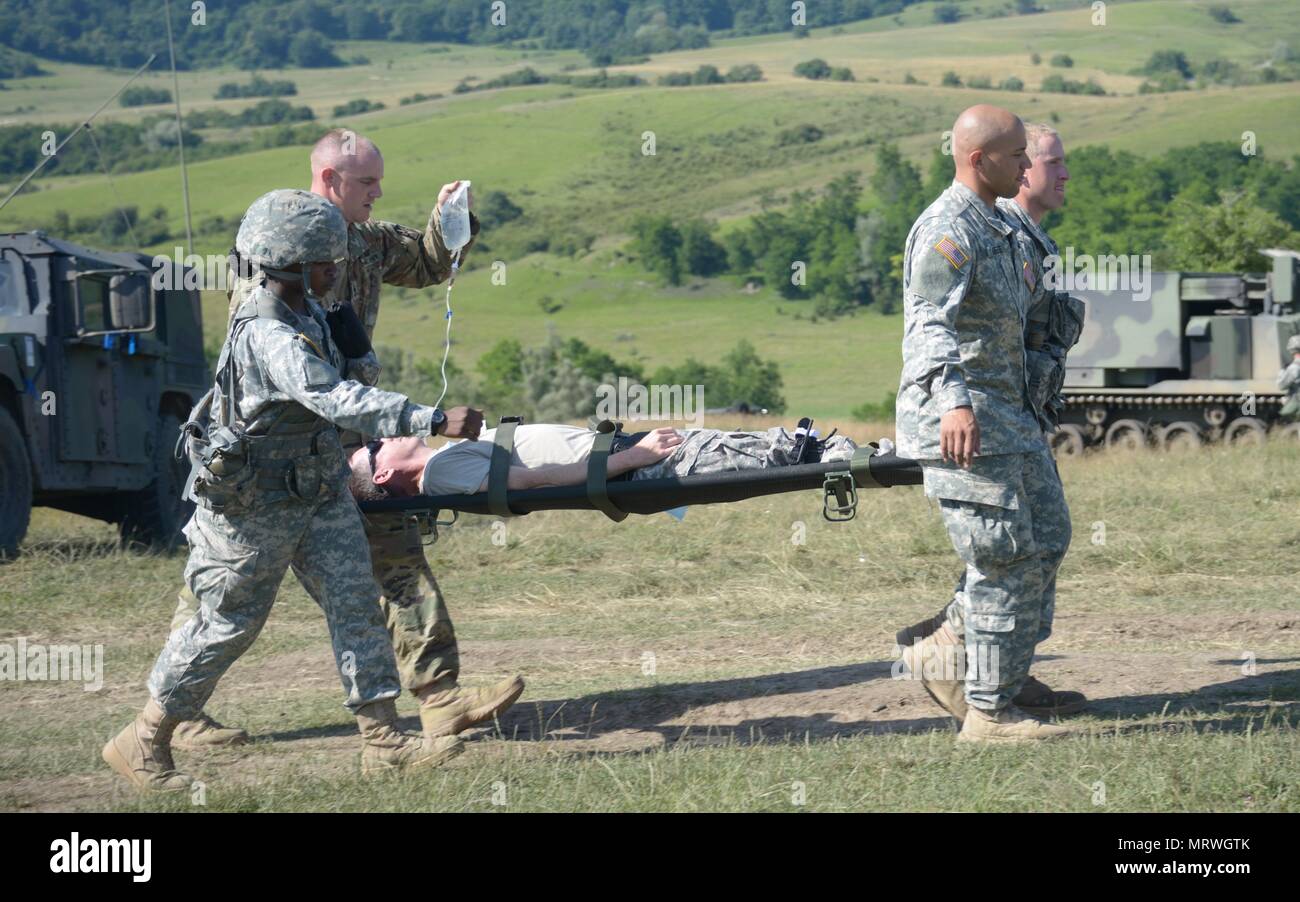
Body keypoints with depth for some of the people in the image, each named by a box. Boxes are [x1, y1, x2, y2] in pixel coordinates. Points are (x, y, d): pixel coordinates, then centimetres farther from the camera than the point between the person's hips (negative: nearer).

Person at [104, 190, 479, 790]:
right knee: (229, 623, 3)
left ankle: (383, 740, 2)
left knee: (355, 602, 1)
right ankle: (143, 743, 17)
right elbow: (338, 401, -39)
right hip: (254, 504, -8)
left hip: (317, 489, 8)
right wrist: (435, 422, -43)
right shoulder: (266, 336, -28)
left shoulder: (305, 312, 2)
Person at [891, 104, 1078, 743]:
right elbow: (930, 324, -29)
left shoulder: (1002, 229, 16)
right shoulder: (947, 230, -16)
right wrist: (954, 402, -43)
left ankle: (944, 652, 15)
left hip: (1007, 410, 10)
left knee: (1046, 540, 9)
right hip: (961, 421, -10)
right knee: (1004, 560, -8)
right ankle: (989, 713, -2)